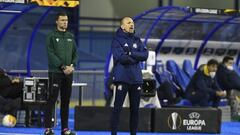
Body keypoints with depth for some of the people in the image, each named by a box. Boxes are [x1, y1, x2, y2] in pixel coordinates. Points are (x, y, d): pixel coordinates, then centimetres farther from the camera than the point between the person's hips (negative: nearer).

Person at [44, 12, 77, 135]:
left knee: (66, 101, 6)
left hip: (68, 73, 5)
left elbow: (75, 53, 14)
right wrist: (63, 67, -16)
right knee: (52, 100, -7)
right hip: (55, 72, -5)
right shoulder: (52, 36, -1)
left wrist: (72, 65, -5)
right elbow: (51, 54, -10)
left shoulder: (70, 37, 15)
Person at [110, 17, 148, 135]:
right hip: (122, 78, -5)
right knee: (118, 107, -6)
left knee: (135, 108, 8)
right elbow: (121, 57, -16)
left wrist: (131, 53, -11)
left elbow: (145, 55, 0)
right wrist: (136, 58, -6)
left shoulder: (137, 41, 14)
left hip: (136, 78, 5)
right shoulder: (117, 41, -2)